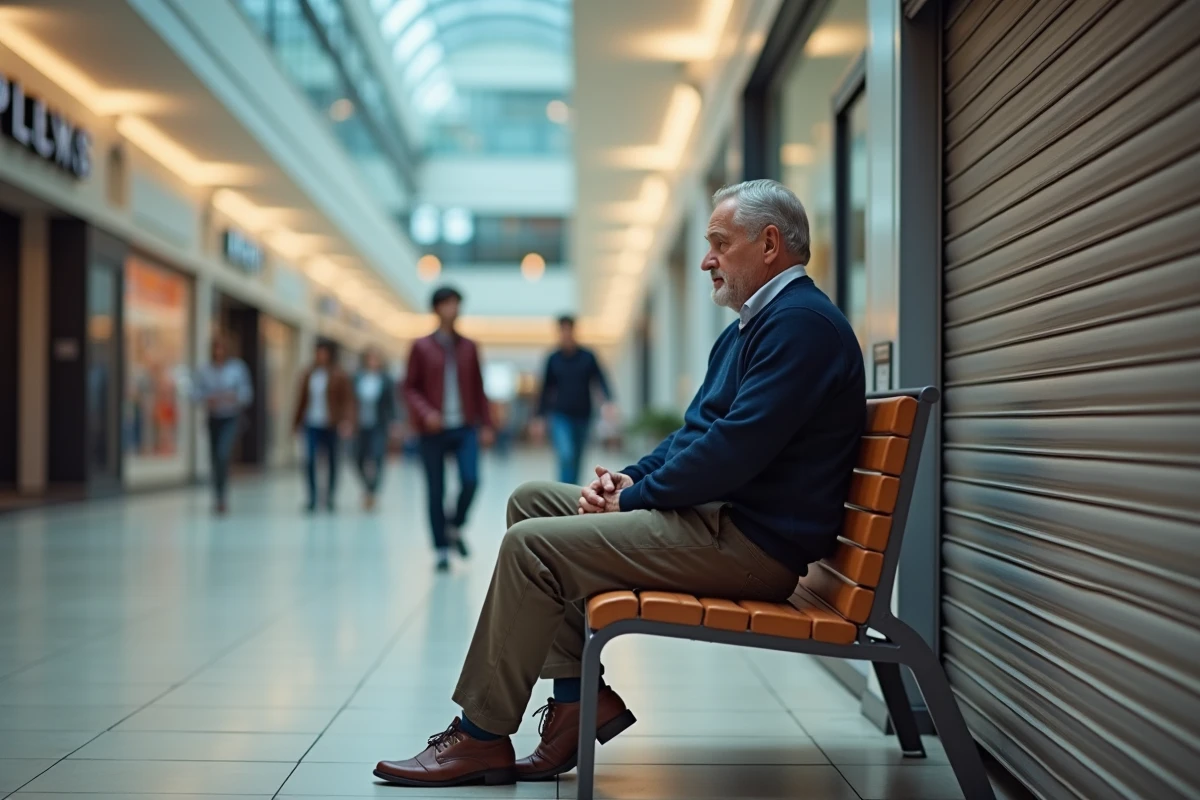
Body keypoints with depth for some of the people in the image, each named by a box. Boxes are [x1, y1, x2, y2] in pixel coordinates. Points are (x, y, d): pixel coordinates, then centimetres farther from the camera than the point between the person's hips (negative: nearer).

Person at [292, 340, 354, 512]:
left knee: (332, 462, 7)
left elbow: (348, 400, -6)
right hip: (311, 424, 2)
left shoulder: (338, 376, -3)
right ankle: (312, 497, -3)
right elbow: (301, 398, 12)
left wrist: (347, 421, -17)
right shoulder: (308, 374, 6)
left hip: (330, 425, -2)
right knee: (309, 460, -12)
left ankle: (330, 497, 23)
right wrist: (297, 421, 13)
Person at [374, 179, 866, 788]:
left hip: (751, 543, -11)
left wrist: (633, 498, -13)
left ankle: (482, 737, -4)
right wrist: (631, 477, 4)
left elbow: (734, 447, -24)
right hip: (715, 514, 11)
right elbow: (695, 432, 22)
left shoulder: (801, 323, -14)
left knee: (532, 545, -17)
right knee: (531, 501, 9)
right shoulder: (747, 328, 21)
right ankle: (578, 695, 4)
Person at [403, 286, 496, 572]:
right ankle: (442, 549, 13)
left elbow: (478, 388, 12)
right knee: (436, 491, 2)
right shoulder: (421, 347, 2)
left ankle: (455, 525, 13)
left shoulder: (469, 347, 9)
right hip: (434, 430, -1)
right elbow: (410, 387, 1)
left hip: (466, 428, 2)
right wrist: (425, 412, -15)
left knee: (470, 480, -15)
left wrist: (486, 424, 8)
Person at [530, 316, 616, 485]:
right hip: (561, 416, -1)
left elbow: (600, 380, -6)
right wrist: (540, 418, 6)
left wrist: (608, 400, -24)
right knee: (566, 455, -19)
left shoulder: (588, 357, 1)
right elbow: (546, 389, 8)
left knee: (576, 460, 9)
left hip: (582, 416, 1)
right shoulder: (553, 359, 2)